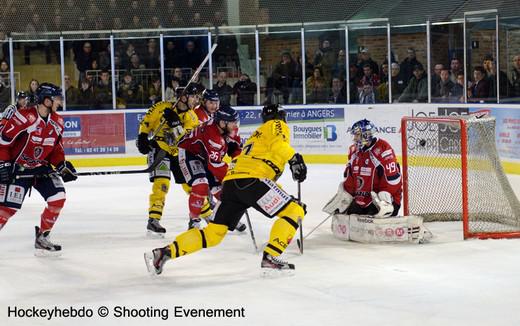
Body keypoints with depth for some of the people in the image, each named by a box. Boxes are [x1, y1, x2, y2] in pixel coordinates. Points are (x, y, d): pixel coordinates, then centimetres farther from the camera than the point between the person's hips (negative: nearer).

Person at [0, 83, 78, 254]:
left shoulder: (57, 122, 1)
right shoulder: (24, 117, -22)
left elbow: (56, 147, 13)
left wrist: (62, 165, -1)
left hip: (41, 168, 7)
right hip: (18, 168, -7)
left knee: (58, 198, -6)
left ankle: (42, 238, 8)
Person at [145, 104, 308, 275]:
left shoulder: (256, 135, 37)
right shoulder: (277, 125, 13)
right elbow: (278, 143, -11)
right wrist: (295, 159, -16)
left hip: (231, 182, 8)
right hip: (251, 179, -8)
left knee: (213, 234, 8)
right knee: (294, 211, -2)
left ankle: (164, 252, 0)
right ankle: (270, 258, -12)